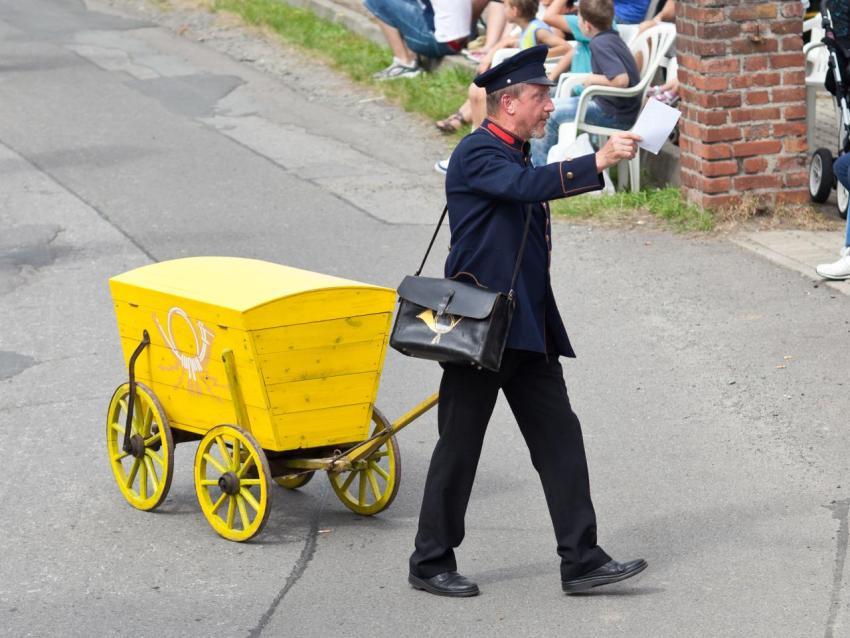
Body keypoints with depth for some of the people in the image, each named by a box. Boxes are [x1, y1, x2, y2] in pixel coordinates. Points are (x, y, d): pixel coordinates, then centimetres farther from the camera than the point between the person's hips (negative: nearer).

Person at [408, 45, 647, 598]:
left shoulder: (517, 156, 17)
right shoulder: (477, 154, -12)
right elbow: (528, 185, -31)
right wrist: (597, 162, -37)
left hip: (528, 332, 9)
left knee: (560, 438, 3)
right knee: (459, 447, 1)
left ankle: (582, 561, 3)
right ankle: (431, 563, 12)